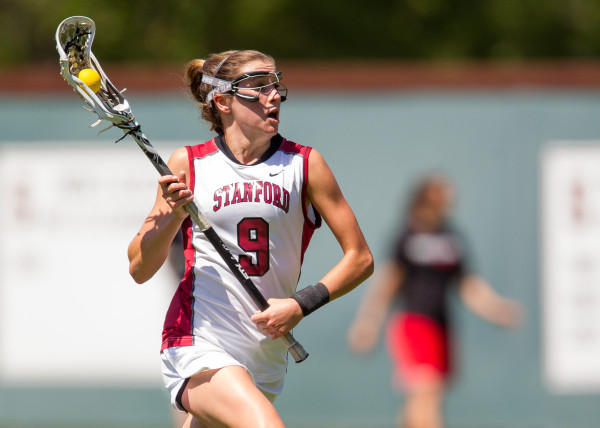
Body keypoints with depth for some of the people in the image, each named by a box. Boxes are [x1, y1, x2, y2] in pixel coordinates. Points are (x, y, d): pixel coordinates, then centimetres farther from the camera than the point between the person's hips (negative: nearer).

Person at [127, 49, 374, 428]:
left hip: (265, 362, 3)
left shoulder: (305, 164, 5)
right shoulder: (189, 164, 3)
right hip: (197, 348, -3)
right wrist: (172, 215, -13)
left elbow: (360, 258, 6)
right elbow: (140, 268, 4)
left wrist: (303, 304, -8)